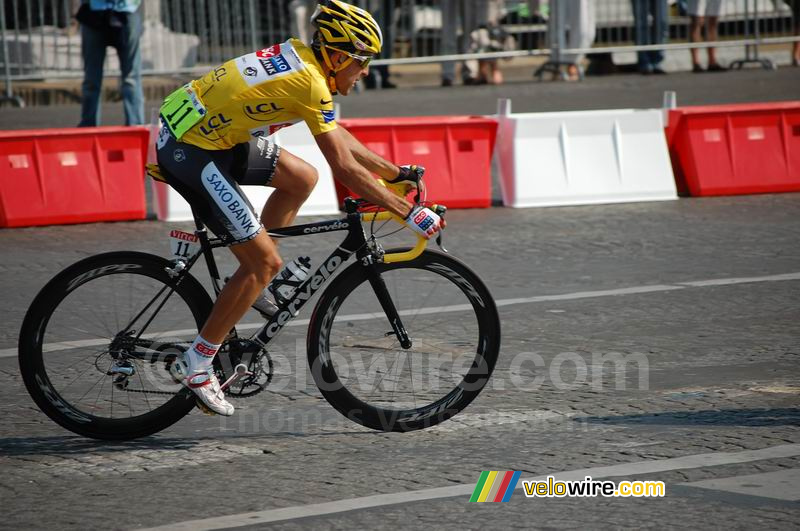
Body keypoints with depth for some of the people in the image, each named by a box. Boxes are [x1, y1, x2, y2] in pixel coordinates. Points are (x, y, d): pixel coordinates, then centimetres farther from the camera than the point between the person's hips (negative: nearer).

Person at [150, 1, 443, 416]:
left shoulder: (299, 56, 10)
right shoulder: (311, 84, -17)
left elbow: (340, 138, 20)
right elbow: (345, 168, -16)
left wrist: (398, 173, 22)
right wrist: (409, 213, -12)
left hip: (203, 128, 10)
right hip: (193, 154, -10)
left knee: (302, 178, 15)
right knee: (266, 263, -5)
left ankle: (250, 278, 19)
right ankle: (196, 364, 1)